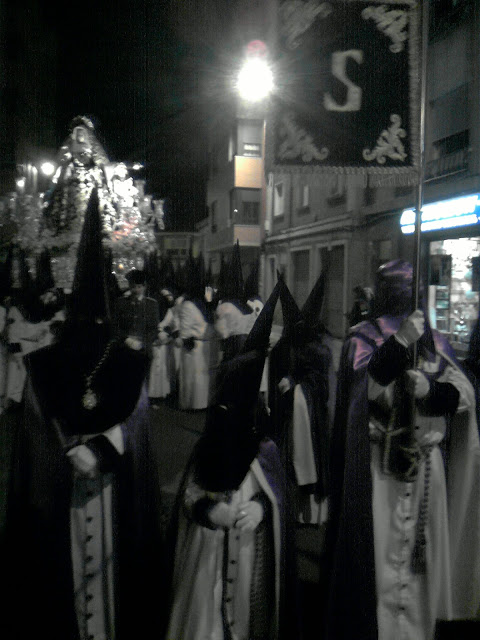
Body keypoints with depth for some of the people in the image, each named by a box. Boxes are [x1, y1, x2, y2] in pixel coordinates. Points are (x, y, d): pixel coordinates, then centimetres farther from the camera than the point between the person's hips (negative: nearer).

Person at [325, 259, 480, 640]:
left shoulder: (435, 341, 10)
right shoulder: (362, 338, 1)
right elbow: (365, 387, -17)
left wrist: (428, 387, -18)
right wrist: (401, 343, -25)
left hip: (427, 467, 3)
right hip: (377, 466, -3)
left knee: (421, 552, 10)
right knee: (378, 553, 0)